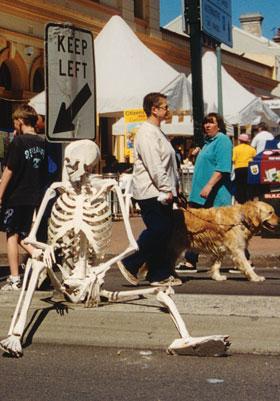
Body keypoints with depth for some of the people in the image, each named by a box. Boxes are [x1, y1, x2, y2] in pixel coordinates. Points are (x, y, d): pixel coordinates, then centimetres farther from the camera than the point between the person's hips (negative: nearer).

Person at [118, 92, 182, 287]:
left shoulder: (157, 131, 20)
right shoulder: (147, 133, -13)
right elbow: (154, 166, -20)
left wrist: (172, 188, 17)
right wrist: (166, 189, -20)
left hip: (161, 193, 10)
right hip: (151, 192, -10)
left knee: (164, 232, 8)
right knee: (156, 231, -9)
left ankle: (161, 275, 12)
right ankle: (130, 264, 2)